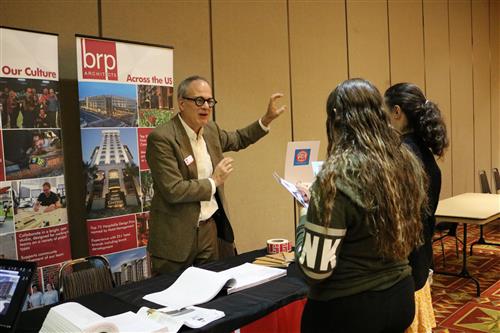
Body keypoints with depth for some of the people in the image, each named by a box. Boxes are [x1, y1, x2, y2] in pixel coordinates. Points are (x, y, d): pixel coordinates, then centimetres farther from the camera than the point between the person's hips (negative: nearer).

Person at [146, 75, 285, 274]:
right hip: (177, 235, -6)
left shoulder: (211, 129, 4)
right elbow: (173, 190, -24)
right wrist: (213, 181, -13)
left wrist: (267, 119, 14)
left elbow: (237, 140, 25)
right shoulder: (161, 138, -19)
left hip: (211, 227, 6)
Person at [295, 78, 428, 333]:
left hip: (348, 309, -6)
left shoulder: (336, 178, -24)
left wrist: (305, 217, -6)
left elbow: (315, 269, -21)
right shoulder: (407, 163, -2)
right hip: (401, 296, 7)